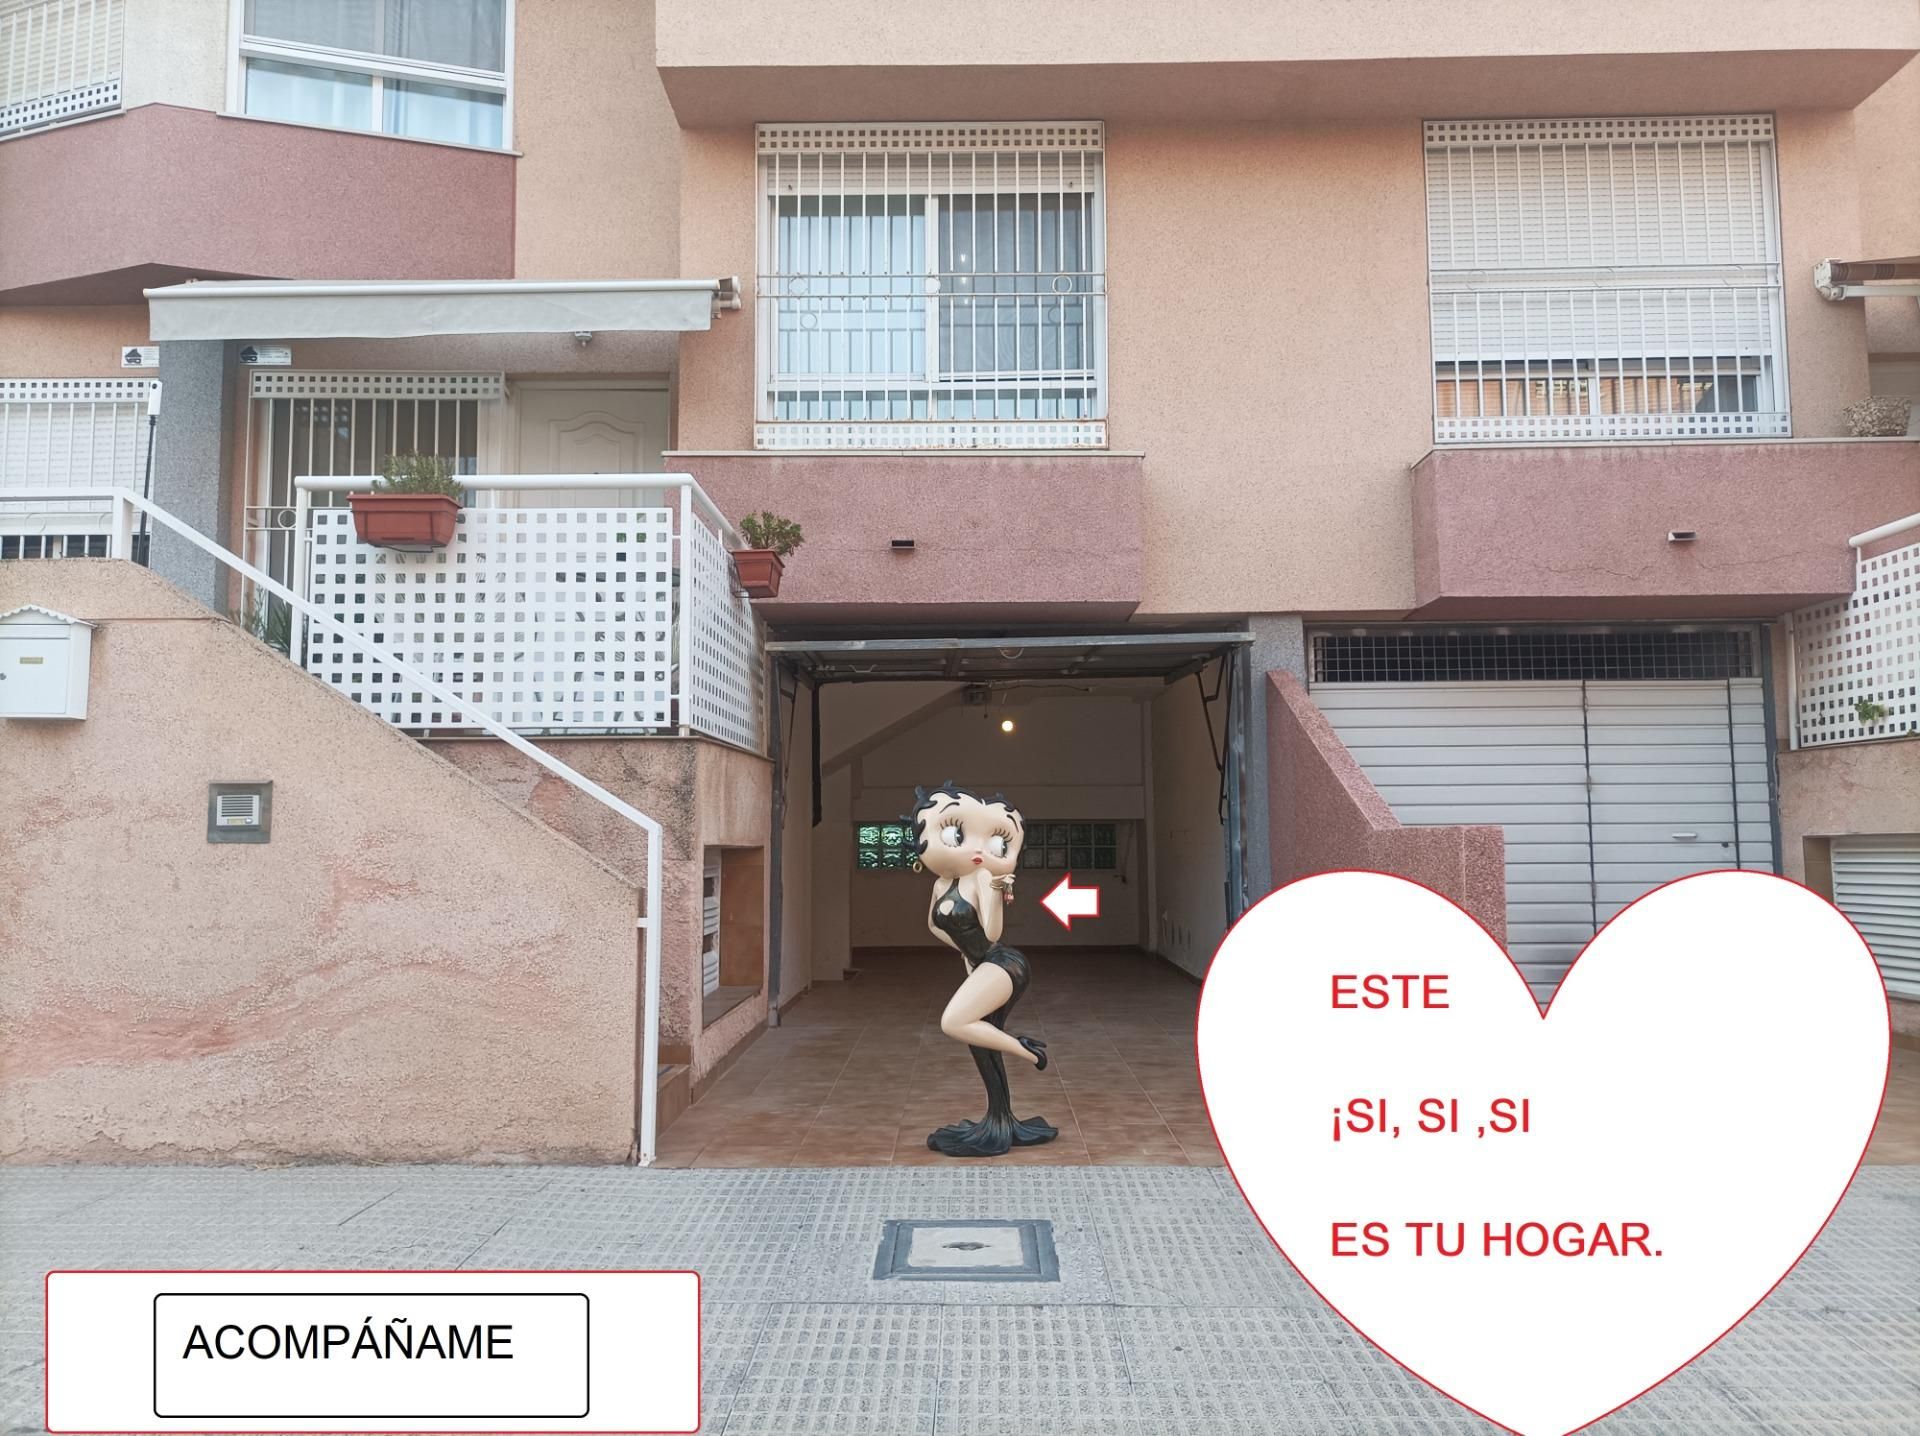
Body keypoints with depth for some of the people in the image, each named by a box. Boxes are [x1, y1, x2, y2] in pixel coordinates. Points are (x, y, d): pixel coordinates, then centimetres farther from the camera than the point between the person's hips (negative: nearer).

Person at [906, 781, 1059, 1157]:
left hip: (1001, 965, -9)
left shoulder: (981, 878, -17)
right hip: (985, 968, 9)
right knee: (980, 1041, 13)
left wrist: (995, 892, -35)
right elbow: (935, 924, 21)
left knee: (954, 1022, -22)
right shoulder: (942, 883, 5)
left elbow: (991, 933, -24)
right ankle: (1001, 1122, 25)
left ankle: (1024, 1049, -9)